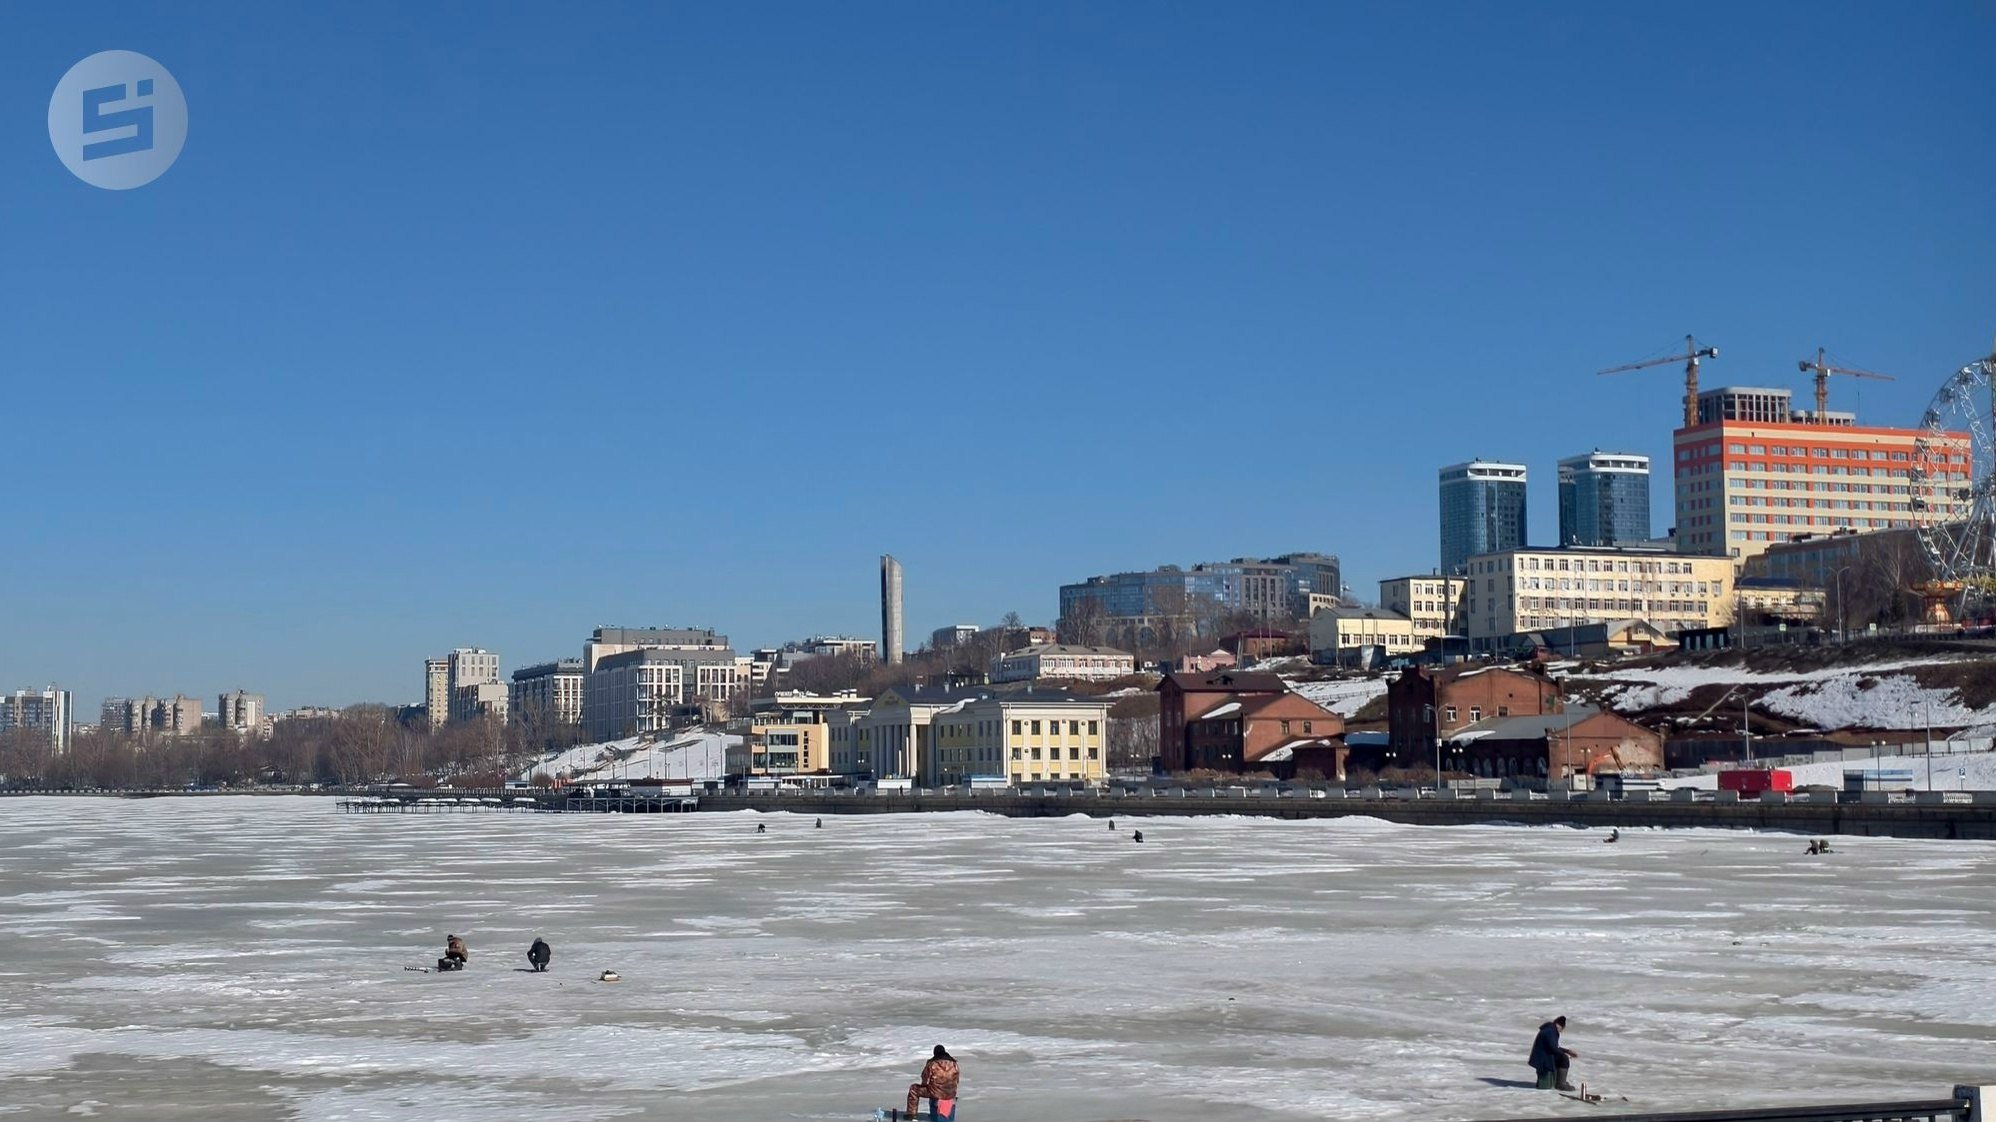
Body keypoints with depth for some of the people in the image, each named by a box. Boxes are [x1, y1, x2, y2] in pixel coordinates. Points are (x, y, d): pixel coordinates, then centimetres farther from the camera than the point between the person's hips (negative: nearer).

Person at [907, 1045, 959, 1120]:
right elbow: (956, 1081, 9)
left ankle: (911, 1114, 16)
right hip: (950, 1095, 4)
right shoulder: (954, 1064, -2)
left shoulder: (931, 1064, -12)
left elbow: (925, 1082, -6)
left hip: (935, 1094, -4)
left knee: (913, 1088, 16)